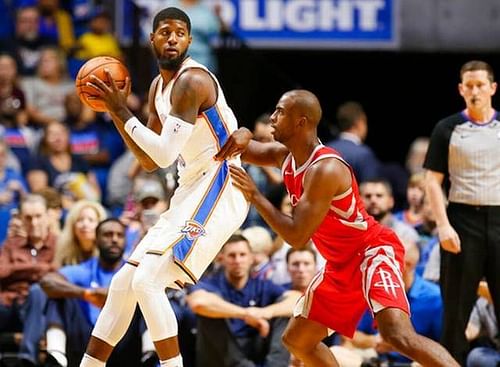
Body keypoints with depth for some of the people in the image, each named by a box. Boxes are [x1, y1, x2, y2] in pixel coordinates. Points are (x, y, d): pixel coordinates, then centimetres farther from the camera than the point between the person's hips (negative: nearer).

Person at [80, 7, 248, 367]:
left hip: (218, 188, -10)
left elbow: (165, 154, -24)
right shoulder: (159, 87, 13)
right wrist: (116, 111, 8)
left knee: (148, 281, -21)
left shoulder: (191, 80, -17)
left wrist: (122, 111, -16)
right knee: (123, 283, 11)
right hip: (191, 191, 10)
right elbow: (150, 162, 18)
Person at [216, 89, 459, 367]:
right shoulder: (285, 156, 2)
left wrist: (254, 195, -20)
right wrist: (242, 135, -12)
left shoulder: (325, 169, -26)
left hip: (373, 251, -10)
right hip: (342, 264, 10)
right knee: (296, 340, 15)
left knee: (398, 336, -31)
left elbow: (296, 236, -27)